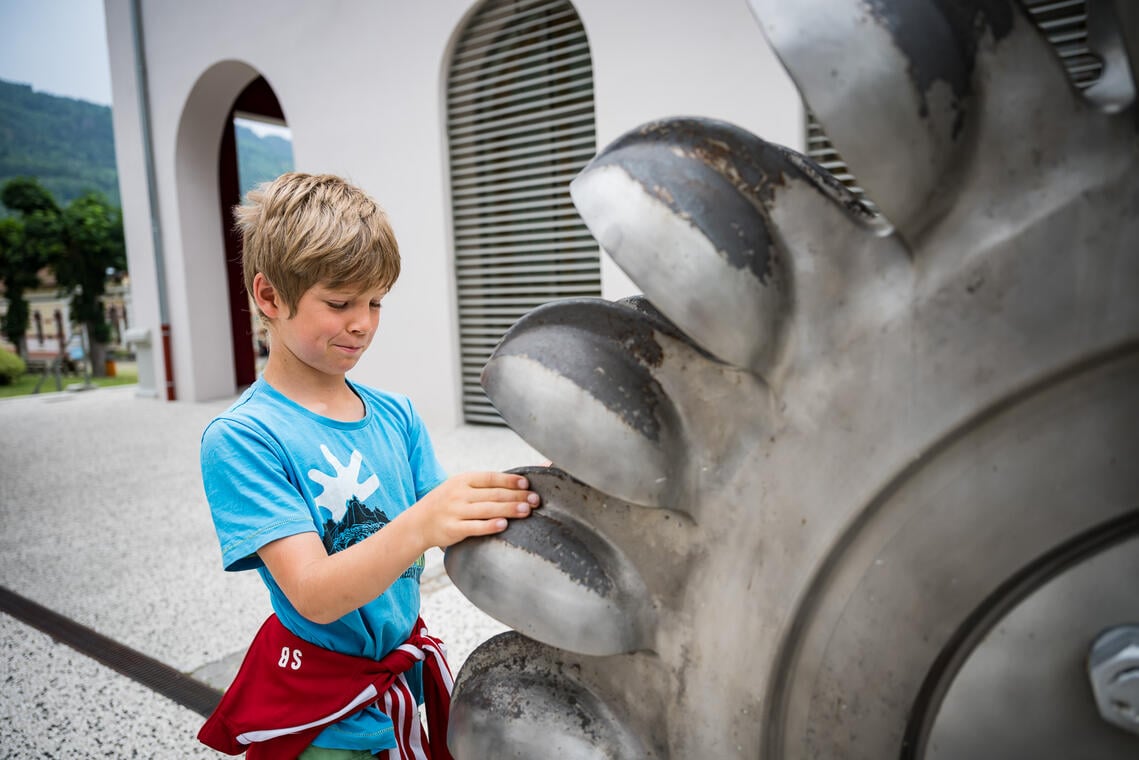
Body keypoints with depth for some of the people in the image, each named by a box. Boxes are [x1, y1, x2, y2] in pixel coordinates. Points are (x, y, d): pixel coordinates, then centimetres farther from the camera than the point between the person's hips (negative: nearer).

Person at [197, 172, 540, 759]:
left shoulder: (395, 415, -2)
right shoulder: (240, 437, -17)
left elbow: (454, 536, -5)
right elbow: (314, 595, -25)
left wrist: (511, 496, -25)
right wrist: (419, 526, -41)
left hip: (407, 686, 5)